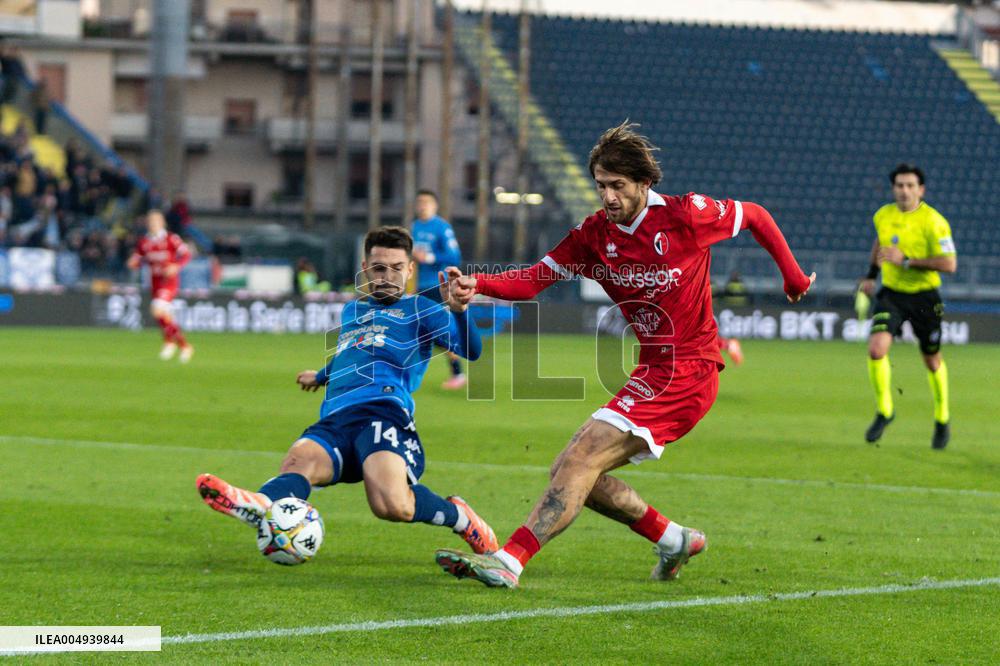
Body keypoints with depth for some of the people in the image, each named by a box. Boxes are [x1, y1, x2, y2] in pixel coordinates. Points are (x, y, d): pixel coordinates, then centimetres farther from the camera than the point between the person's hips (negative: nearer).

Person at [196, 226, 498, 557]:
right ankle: (260, 505, -66)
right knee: (298, 462, -33)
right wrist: (322, 376, 77)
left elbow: (470, 350, 3)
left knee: (392, 505, -34)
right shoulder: (352, 311, 36)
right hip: (333, 423, 5)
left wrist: (458, 310, -17)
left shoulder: (419, 309, 17)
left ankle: (458, 516, -5)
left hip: (383, 414, -5)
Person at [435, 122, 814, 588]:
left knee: (582, 458, -19)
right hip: (652, 371, 8)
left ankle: (509, 561, -26)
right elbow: (535, 278, -2)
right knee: (570, 472, 6)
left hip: (687, 370, -8)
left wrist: (793, 277, 13)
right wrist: (477, 284, -20)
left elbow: (755, 217, 7)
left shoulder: (685, 215, -10)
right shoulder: (596, 233, 4)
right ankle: (673, 540, 21)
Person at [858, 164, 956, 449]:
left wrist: (906, 260, -25)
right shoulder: (883, 216, 2)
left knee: (932, 361, 11)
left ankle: (942, 419, 33)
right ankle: (884, 411, 0)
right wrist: (871, 275, 20)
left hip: (924, 297, -3)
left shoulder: (933, 222, -16)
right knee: (876, 349, -19)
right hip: (891, 294, 3)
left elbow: (949, 264, -22)